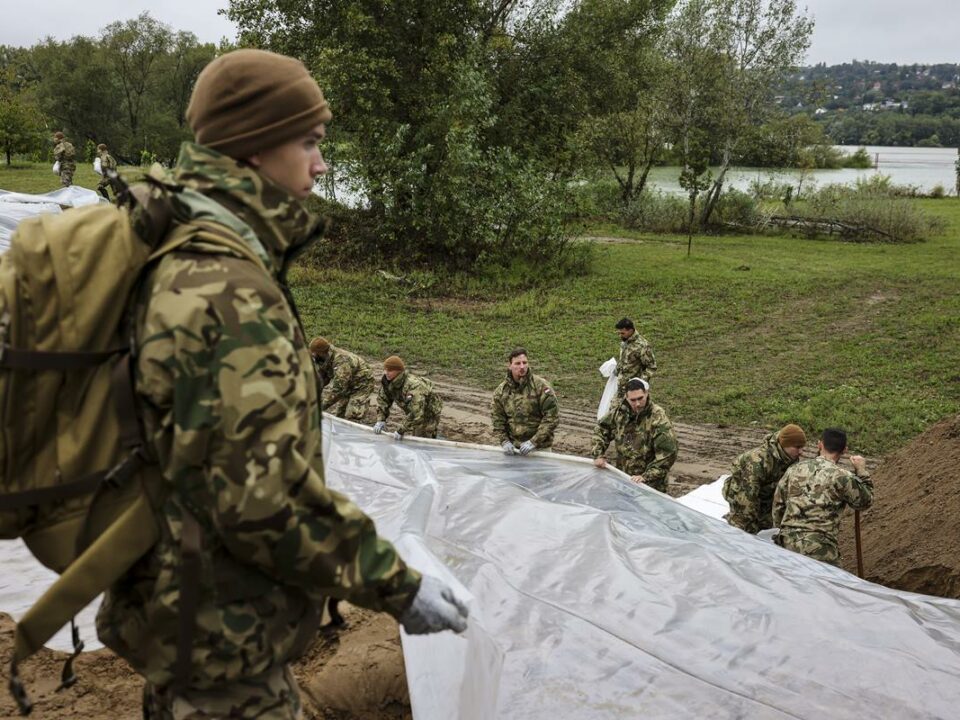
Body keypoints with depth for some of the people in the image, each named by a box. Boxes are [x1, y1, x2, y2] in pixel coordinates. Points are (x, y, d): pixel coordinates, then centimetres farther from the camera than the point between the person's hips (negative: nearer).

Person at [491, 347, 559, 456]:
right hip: (513, 448, 3)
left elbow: (552, 417, -13)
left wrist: (534, 441, -16)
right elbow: (497, 419, 7)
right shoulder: (501, 390, 1)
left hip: (540, 448, -3)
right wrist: (504, 441, -7)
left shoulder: (541, 386, -11)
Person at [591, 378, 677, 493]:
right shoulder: (620, 412, -3)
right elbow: (601, 429, 13)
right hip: (623, 477, 5)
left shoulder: (658, 419, -20)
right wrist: (597, 455, 2)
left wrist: (646, 477, -24)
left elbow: (668, 454, -22)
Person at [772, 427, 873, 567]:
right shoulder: (841, 477, -6)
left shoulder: (794, 470, 9)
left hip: (787, 544, 5)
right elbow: (865, 500, 10)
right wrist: (861, 471, 19)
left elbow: (778, 505, 15)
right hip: (819, 549, -5)